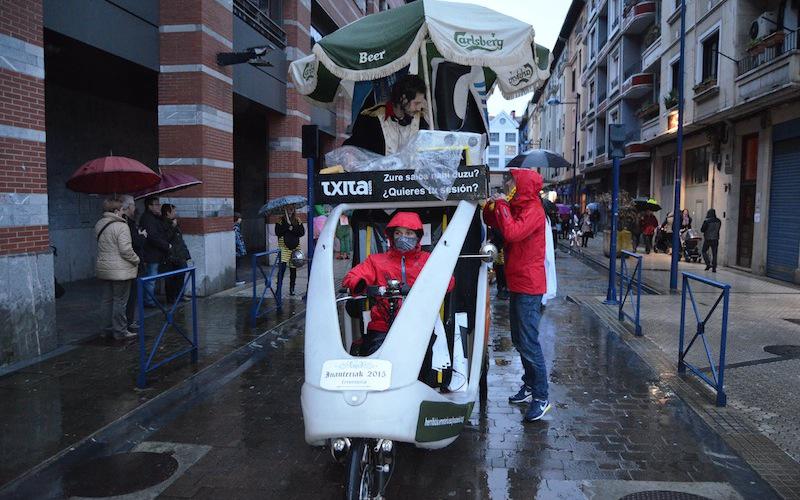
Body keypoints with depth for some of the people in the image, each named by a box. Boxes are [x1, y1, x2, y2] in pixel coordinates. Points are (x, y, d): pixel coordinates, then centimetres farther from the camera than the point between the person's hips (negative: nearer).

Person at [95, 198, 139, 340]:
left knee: (107, 300, 15)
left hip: (103, 268, 8)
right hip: (120, 270, -8)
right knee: (120, 301, 0)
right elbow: (126, 250, -20)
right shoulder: (121, 226, -17)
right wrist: (136, 260, -5)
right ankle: (120, 332, 7)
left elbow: (103, 247, 16)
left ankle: (107, 329, 24)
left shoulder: (99, 225, 9)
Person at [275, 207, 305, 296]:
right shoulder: (281, 220, 3)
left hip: (295, 247, 3)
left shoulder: (297, 220, 9)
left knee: (293, 268, 9)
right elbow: (277, 232, -8)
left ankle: (292, 289, 20)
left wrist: (292, 228, -11)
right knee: (282, 267, -16)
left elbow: (302, 232, 1)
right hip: (284, 247, -3)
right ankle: (279, 289, -16)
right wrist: (287, 224, -14)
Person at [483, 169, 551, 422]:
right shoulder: (518, 208, 14)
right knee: (519, 340, 18)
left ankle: (541, 398, 0)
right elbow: (495, 223, 22)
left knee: (529, 342, -8)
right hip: (518, 283, 10)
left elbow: (512, 232, -31)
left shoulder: (533, 211, -16)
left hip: (528, 286, -10)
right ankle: (529, 385, 31)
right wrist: (490, 207, 3)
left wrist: (501, 206, -17)